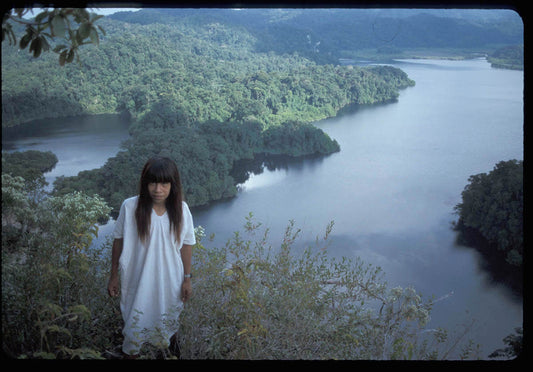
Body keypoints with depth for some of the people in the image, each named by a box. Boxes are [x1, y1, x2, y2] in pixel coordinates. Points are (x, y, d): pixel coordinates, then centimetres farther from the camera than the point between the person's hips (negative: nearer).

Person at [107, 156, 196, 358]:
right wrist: (114, 276, 0)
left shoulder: (181, 209, -12)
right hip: (137, 280, -1)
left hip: (169, 281, 2)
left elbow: (186, 245, -2)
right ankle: (130, 353, 44)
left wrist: (187, 279, 2)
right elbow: (118, 241, -6)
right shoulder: (130, 207, -17)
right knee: (136, 322, 16)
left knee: (165, 325, 20)